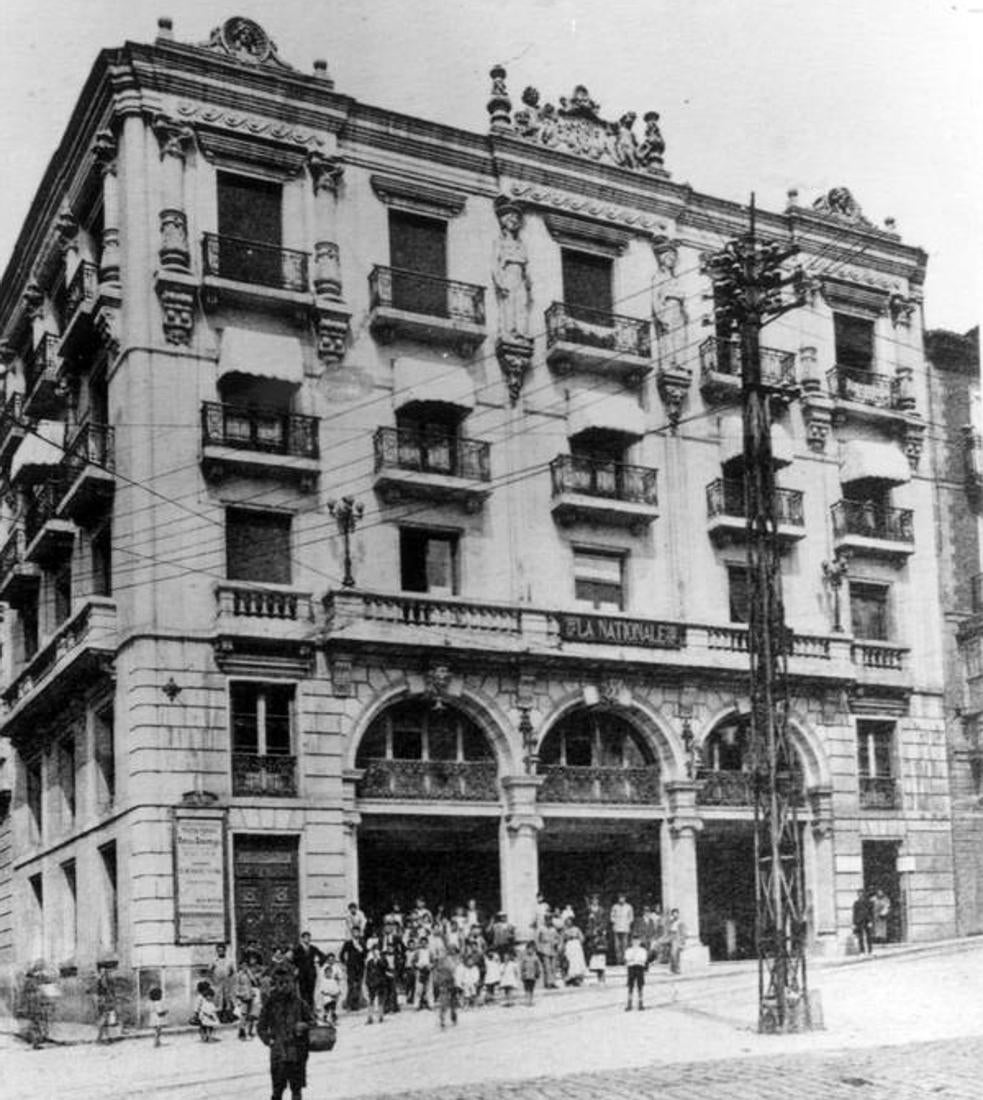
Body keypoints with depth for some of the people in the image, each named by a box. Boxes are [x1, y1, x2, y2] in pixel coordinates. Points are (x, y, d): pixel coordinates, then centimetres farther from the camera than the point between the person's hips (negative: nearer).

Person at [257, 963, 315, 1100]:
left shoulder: (300, 1003, 1)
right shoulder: (270, 1004, 0)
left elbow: (311, 1020, 10)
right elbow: (261, 1027, 7)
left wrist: (304, 1026, -11)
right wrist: (268, 1039, -9)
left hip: (297, 1052, 1)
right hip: (278, 1053, -1)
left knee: (297, 1088, 6)